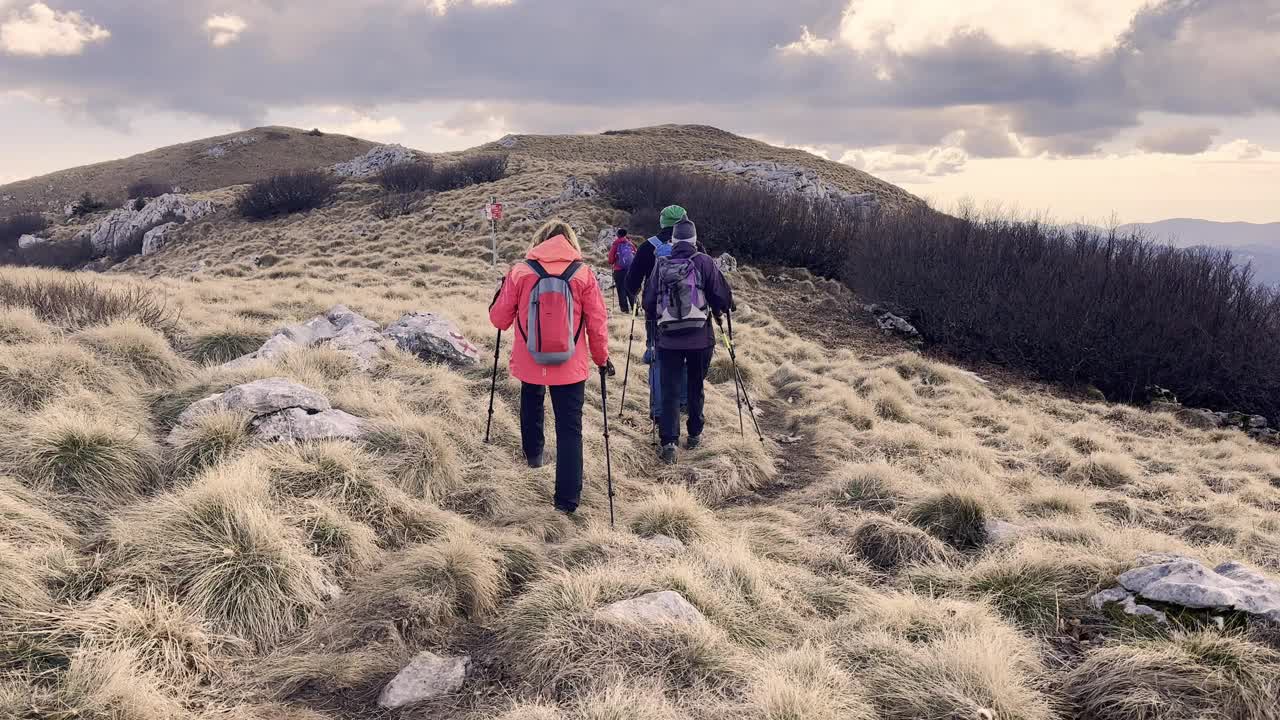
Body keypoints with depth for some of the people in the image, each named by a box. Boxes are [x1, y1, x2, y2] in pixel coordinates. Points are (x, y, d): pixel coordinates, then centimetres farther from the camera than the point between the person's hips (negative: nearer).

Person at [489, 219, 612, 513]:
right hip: (571, 368, -1)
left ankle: (533, 453, 50)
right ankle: (567, 498, 3)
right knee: (570, 429, 5)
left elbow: (499, 319, 1)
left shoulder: (520, 272, -5)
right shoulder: (583, 274, -5)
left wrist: (503, 294, 21)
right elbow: (597, 323, -3)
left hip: (530, 365, 1)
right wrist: (602, 358, 11)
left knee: (531, 405, 33)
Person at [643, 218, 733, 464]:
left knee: (669, 390, 3)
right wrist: (719, 309, 16)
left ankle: (668, 441, -8)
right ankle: (695, 434, 25)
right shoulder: (703, 262, -5)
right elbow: (722, 295, -5)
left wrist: (656, 318, 25)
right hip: (700, 337, -1)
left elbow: (648, 301, 6)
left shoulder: (660, 264, 2)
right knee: (696, 387, 15)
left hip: (668, 339, 1)